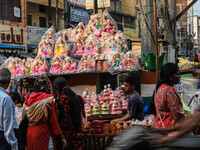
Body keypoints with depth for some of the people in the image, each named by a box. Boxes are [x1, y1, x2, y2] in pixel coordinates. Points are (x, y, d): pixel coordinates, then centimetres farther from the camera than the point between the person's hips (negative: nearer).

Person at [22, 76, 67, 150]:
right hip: (42, 133, -5)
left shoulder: (28, 98, 3)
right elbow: (52, 120, -10)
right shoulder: (48, 99, -12)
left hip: (30, 132, 5)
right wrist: (61, 136, -4)